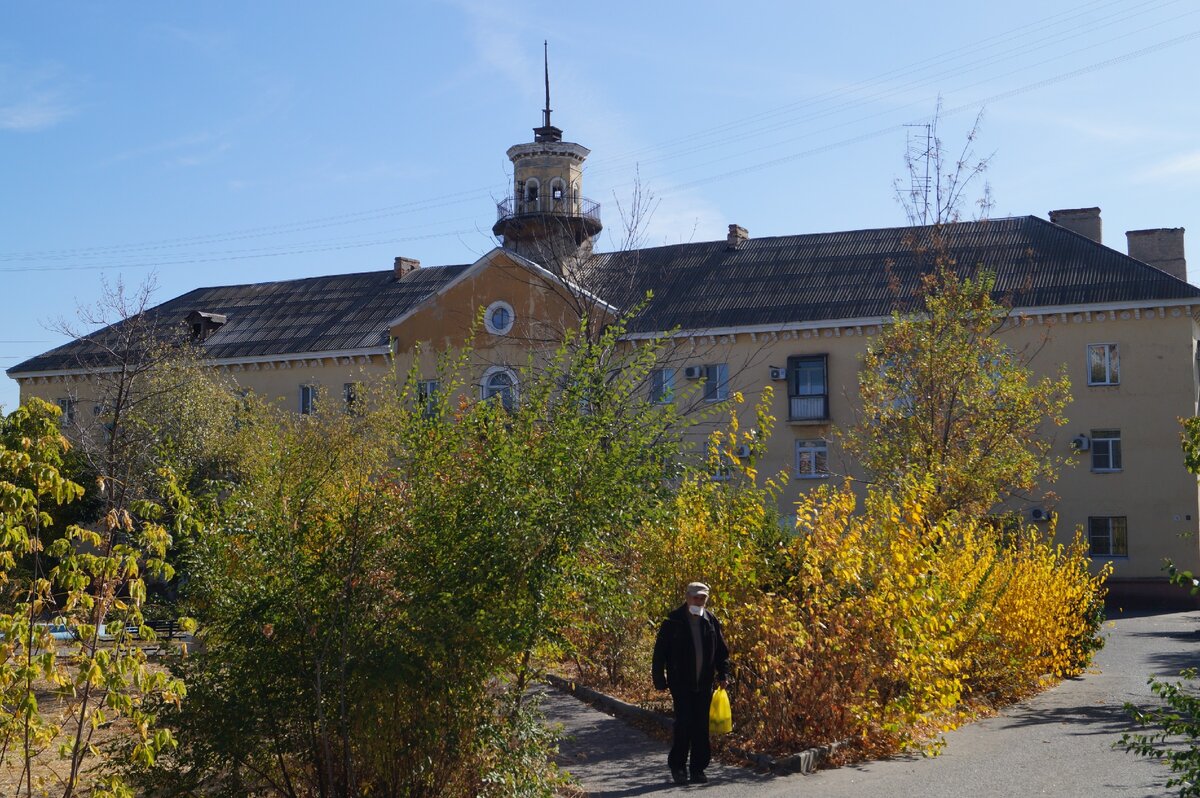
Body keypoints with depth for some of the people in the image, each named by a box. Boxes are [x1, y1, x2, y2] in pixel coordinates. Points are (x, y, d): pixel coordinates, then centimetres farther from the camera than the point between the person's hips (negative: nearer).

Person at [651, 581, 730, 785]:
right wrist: (659, 679, -4)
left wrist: (723, 674, 4)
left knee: (701, 727, 5)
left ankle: (698, 769, 14)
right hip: (681, 683, -4)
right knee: (684, 723, -7)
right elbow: (660, 652, -2)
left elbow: (721, 651, 15)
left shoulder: (711, 621, 7)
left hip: (704, 684, 4)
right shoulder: (673, 621, -5)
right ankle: (677, 766, 9)